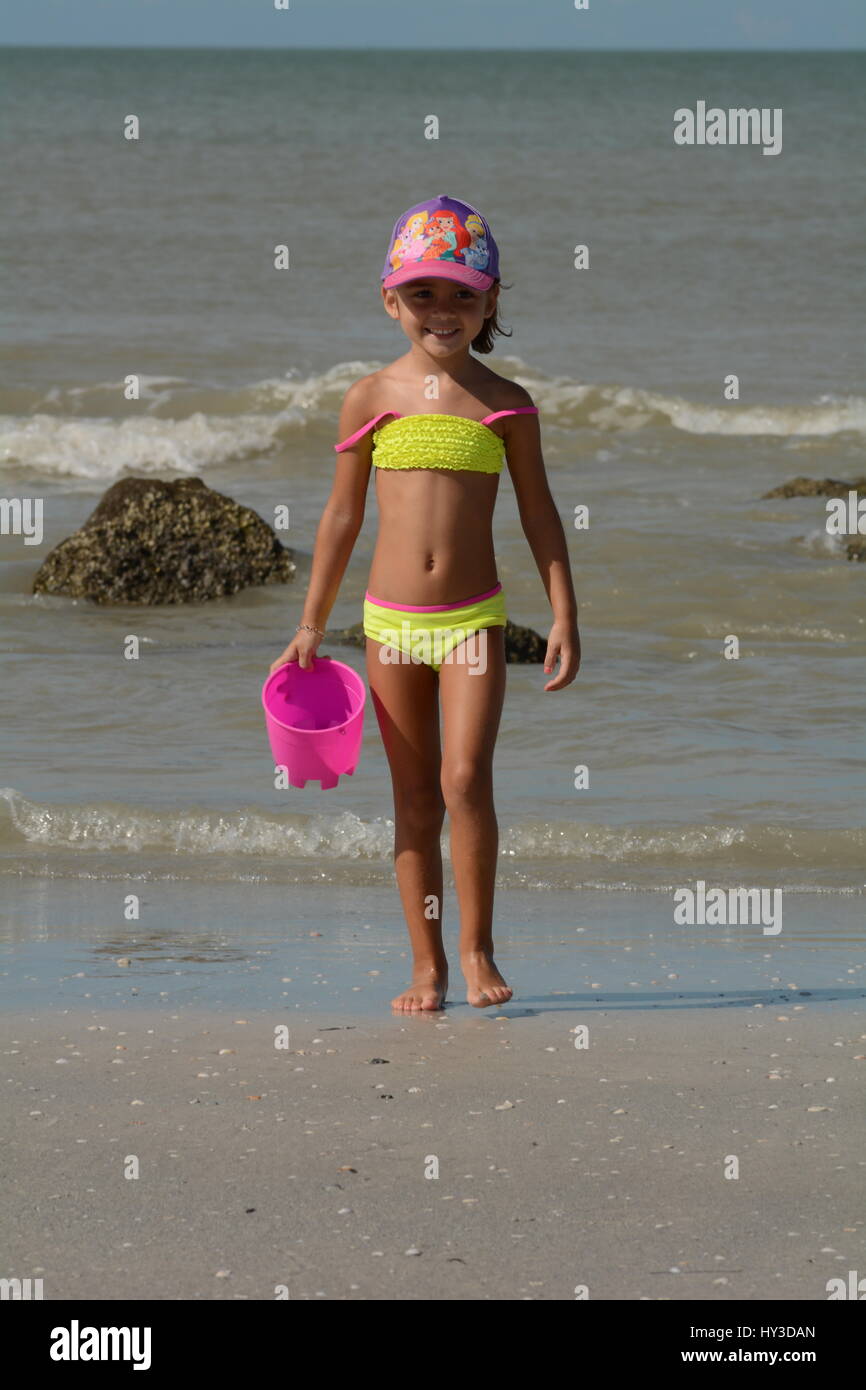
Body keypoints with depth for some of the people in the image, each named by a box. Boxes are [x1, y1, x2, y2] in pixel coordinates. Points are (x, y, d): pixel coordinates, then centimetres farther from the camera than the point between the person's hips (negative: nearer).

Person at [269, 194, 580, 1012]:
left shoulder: (505, 405, 1)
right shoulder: (372, 398, 3)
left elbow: (539, 514, 6)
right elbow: (343, 515, 9)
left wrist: (565, 616, 0)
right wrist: (310, 625, 10)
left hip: (473, 621, -1)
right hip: (391, 622, 1)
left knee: (465, 779, -15)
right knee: (414, 799, 6)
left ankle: (476, 949, 0)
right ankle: (427, 966, 12)